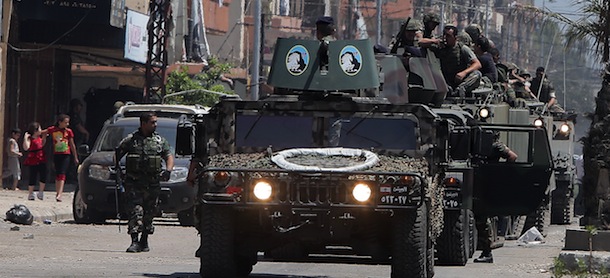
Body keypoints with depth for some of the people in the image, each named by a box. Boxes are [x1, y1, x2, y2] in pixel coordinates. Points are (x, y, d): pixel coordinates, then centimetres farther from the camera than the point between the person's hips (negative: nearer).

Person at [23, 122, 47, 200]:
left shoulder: (39, 138, 12)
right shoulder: (30, 139, -13)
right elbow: (26, 147, -28)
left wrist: (44, 137, 18)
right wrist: (25, 138, -32)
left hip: (41, 160, 7)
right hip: (33, 161, -7)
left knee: (43, 177, 3)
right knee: (33, 177, 0)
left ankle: (41, 193, 16)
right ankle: (31, 194, 11)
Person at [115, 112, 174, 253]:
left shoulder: (160, 141, 12)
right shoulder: (130, 140, 4)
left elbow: (169, 156, 13)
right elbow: (117, 154, 10)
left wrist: (168, 170, -6)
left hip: (152, 183, 3)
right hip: (134, 183, -3)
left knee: (149, 215, 8)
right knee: (135, 212, -13)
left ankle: (144, 241, 22)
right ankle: (134, 241, -15)